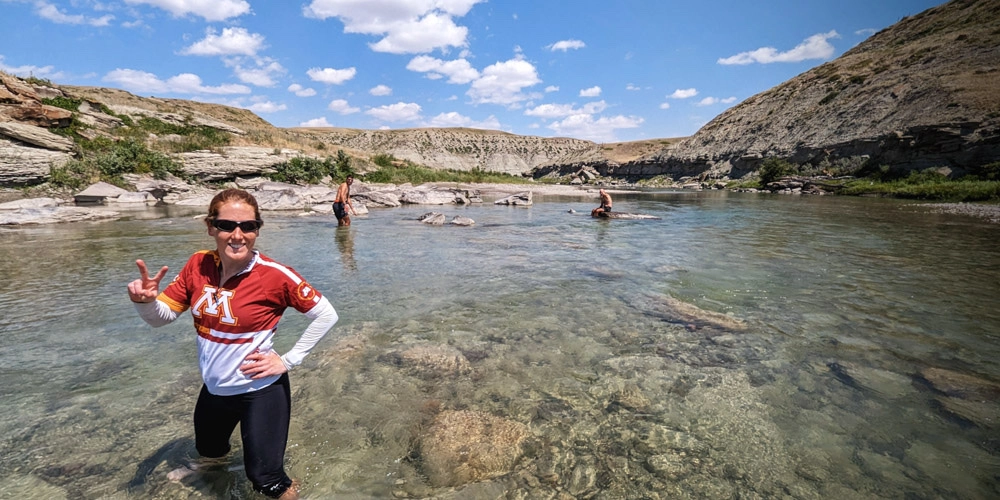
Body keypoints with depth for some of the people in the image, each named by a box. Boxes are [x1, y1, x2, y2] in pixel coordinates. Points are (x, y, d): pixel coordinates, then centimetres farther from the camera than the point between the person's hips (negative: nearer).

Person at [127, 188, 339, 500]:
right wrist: (145, 300, -23)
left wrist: (288, 360, -17)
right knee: (208, 451, 34)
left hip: (260, 389, -6)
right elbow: (162, 316, -1)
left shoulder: (274, 274, -25)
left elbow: (326, 315, -19)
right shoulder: (198, 265, -9)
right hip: (214, 387, 6)